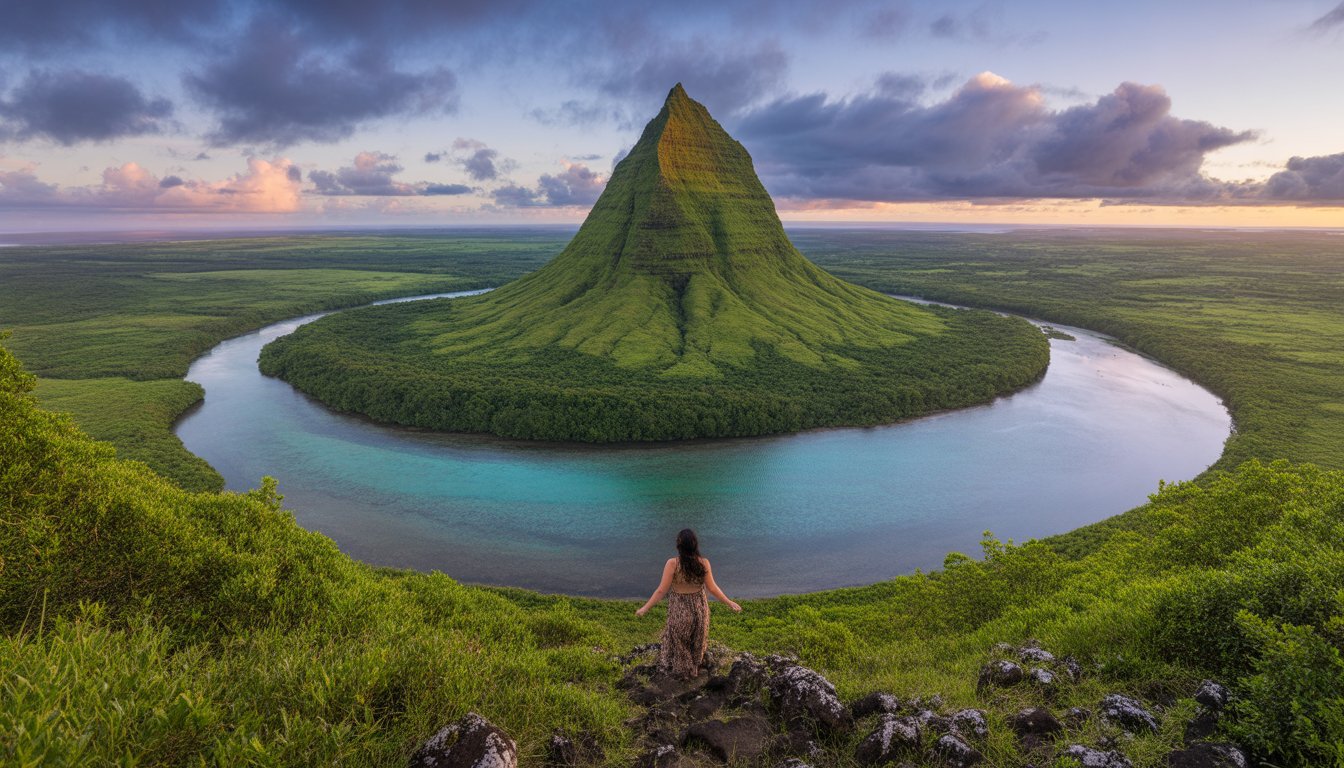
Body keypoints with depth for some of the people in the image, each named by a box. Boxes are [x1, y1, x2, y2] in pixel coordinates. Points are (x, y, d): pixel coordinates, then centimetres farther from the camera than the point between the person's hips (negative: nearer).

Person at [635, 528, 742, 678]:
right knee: (696, 641, 29)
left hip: (679, 610, -3)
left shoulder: (672, 563, -24)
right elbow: (712, 588, -10)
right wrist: (729, 603, 4)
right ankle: (695, 666, 50)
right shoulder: (704, 563, -16)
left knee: (679, 642, 24)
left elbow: (662, 590, -20)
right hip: (699, 608, 3)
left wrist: (645, 608, -9)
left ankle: (681, 669, 43)